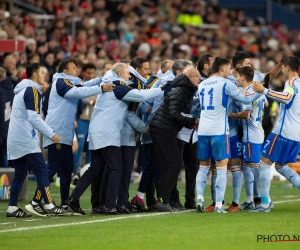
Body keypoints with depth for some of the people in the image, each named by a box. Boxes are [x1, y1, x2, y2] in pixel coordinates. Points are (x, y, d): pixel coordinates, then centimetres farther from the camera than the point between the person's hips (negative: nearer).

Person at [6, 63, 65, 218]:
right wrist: (51, 134, -18)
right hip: (26, 140, -10)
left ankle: (12, 208, 8)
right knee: (41, 170, -9)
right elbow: (33, 117, -19)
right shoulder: (32, 90, -10)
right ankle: (49, 206, -13)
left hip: (15, 140, 10)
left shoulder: (22, 90, 19)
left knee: (20, 174, 10)